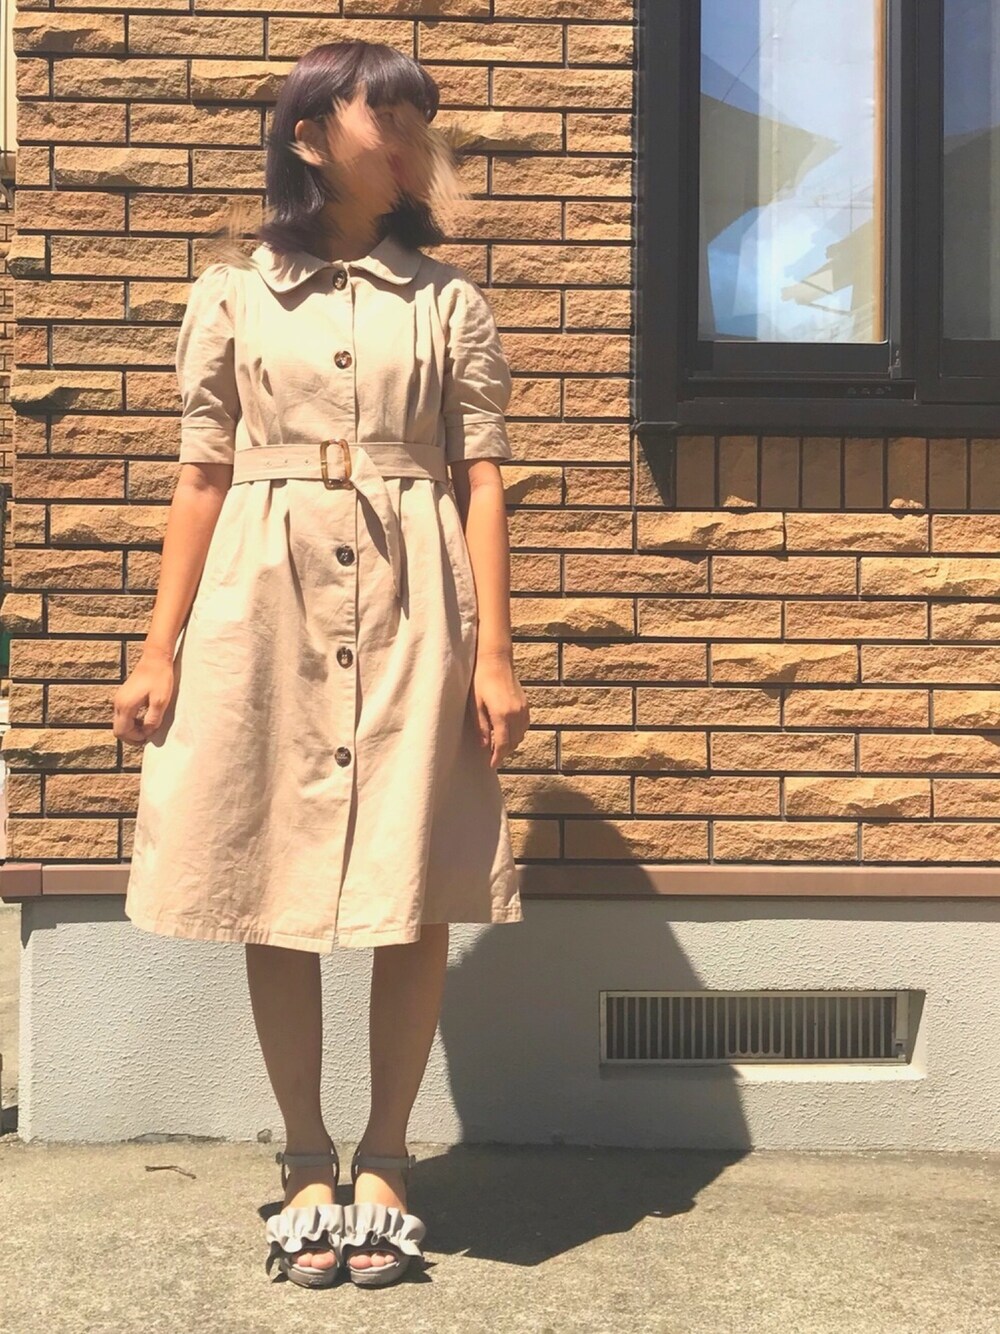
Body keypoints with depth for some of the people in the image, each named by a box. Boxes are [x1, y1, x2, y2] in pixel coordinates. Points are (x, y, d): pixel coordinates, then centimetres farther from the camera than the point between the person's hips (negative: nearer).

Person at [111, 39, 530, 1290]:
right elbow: (200, 477, 7)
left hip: (413, 608, 0)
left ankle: (385, 1160, 17)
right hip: (264, 602, 0)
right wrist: (161, 648, 1)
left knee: (415, 893, 0)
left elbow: (481, 481, 3)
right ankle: (306, 1162, 20)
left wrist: (493, 651, -5)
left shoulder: (450, 301, 9)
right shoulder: (231, 295, 9)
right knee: (272, 890, 4)